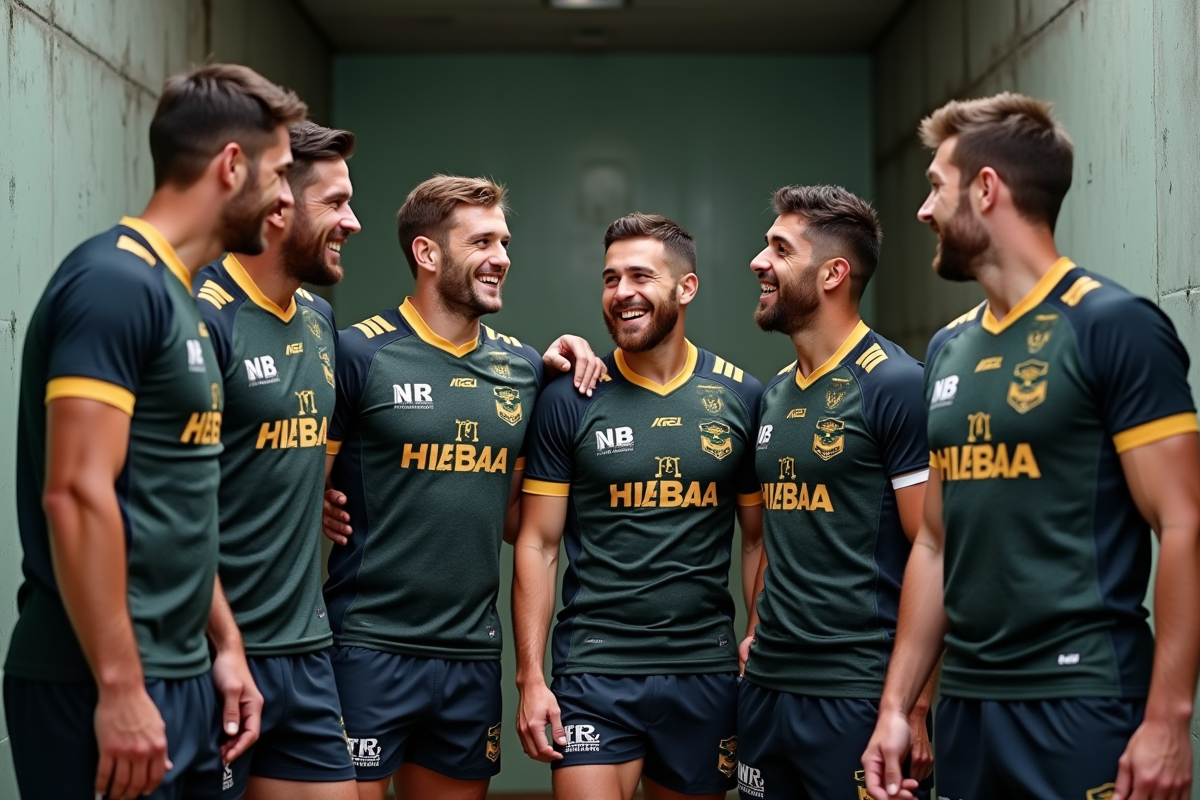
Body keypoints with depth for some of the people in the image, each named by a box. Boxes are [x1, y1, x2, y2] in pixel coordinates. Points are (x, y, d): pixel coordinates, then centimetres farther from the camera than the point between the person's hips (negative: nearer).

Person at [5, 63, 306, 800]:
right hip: (102, 689, -9)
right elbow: (76, 494, -22)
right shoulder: (116, 281, -15)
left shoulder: (176, 295, 14)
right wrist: (120, 687, -23)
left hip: (183, 680, 9)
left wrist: (225, 644, 17)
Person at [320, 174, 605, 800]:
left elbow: (514, 521, 12)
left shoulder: (520, 368, 9)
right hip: (371, 648, -5)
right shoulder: (361, 352, -7)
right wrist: (325, 512, -20)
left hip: (473, 654, 5)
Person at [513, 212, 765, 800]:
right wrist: (530, 677, -6)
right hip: (594, 671, -2)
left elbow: (759, 537, 8)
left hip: (706, 672, 2)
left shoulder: (742, 398, 3)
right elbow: (537, 544, 0)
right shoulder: (569, 400, -1)